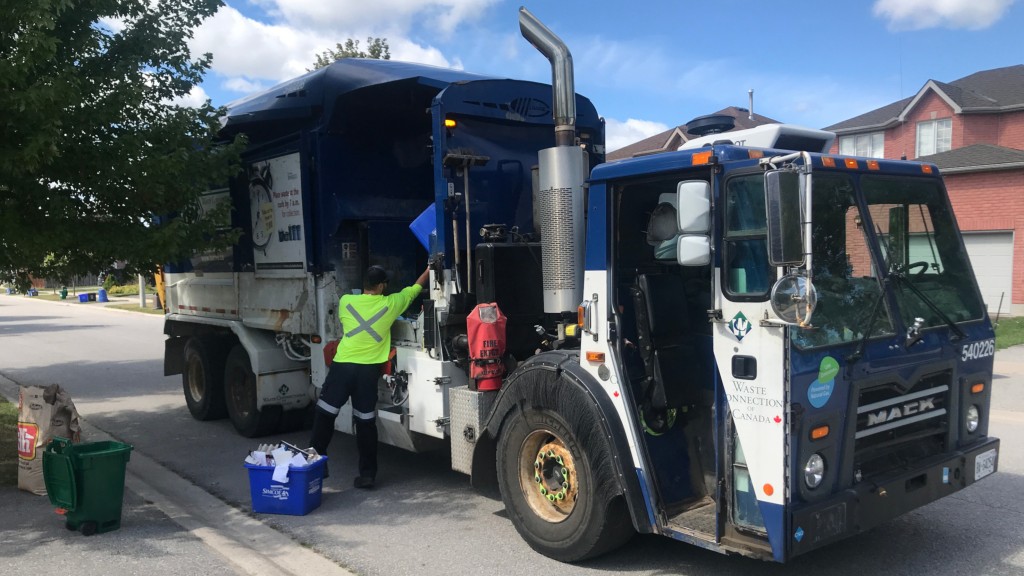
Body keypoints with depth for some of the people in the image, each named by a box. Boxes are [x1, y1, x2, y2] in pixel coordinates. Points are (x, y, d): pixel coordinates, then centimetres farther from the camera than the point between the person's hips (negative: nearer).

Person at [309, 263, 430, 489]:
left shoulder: (345, 301, 3)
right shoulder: (390, 304, 1)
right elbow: (415, 288, 17)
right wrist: (430, 268, 33)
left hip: (342, 366, 0)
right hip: (368, 370, 0)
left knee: (324, 415, 10)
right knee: (366, 423, 7)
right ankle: (367, 474, 11)